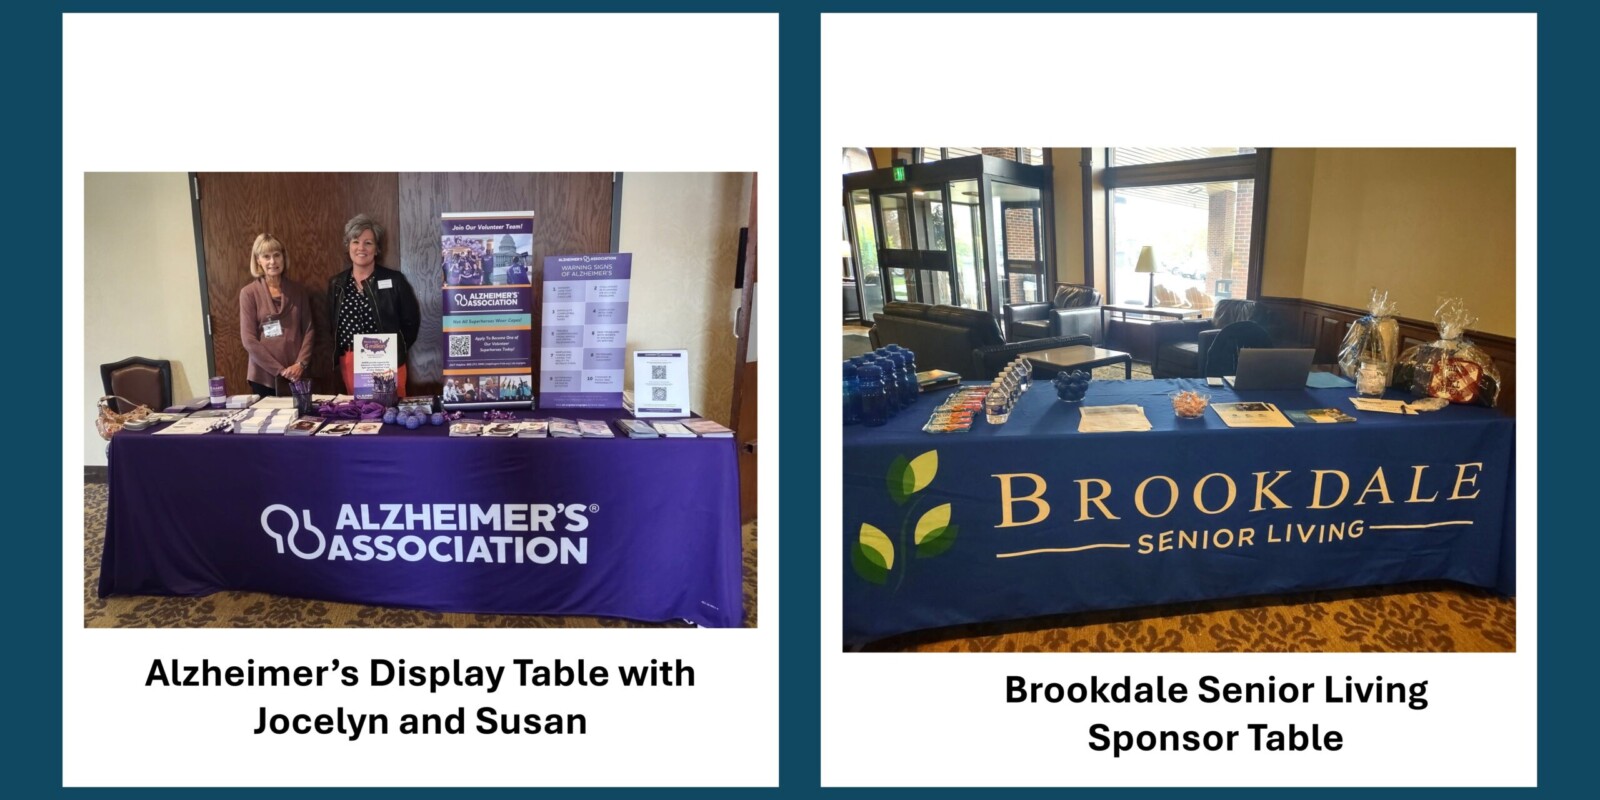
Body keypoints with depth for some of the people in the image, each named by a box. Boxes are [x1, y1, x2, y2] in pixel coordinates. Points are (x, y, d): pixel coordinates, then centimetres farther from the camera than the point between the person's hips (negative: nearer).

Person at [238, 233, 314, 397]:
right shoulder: (249, 293, -1)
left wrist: (300, 364, -9)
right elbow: (248, 340, -6)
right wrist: (280, 370, -11)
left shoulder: (298, 291, 8)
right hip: (265, 376, -2)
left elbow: (309, 330, 6)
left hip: (296, 375, 2)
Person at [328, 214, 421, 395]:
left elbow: (411, 320, 1)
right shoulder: (336, 284, 9)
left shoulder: (394, 280, -2)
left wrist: (397, 351, -3)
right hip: (350, 363, 3)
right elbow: (330, 327, 15)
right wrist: (336, 357, 5)